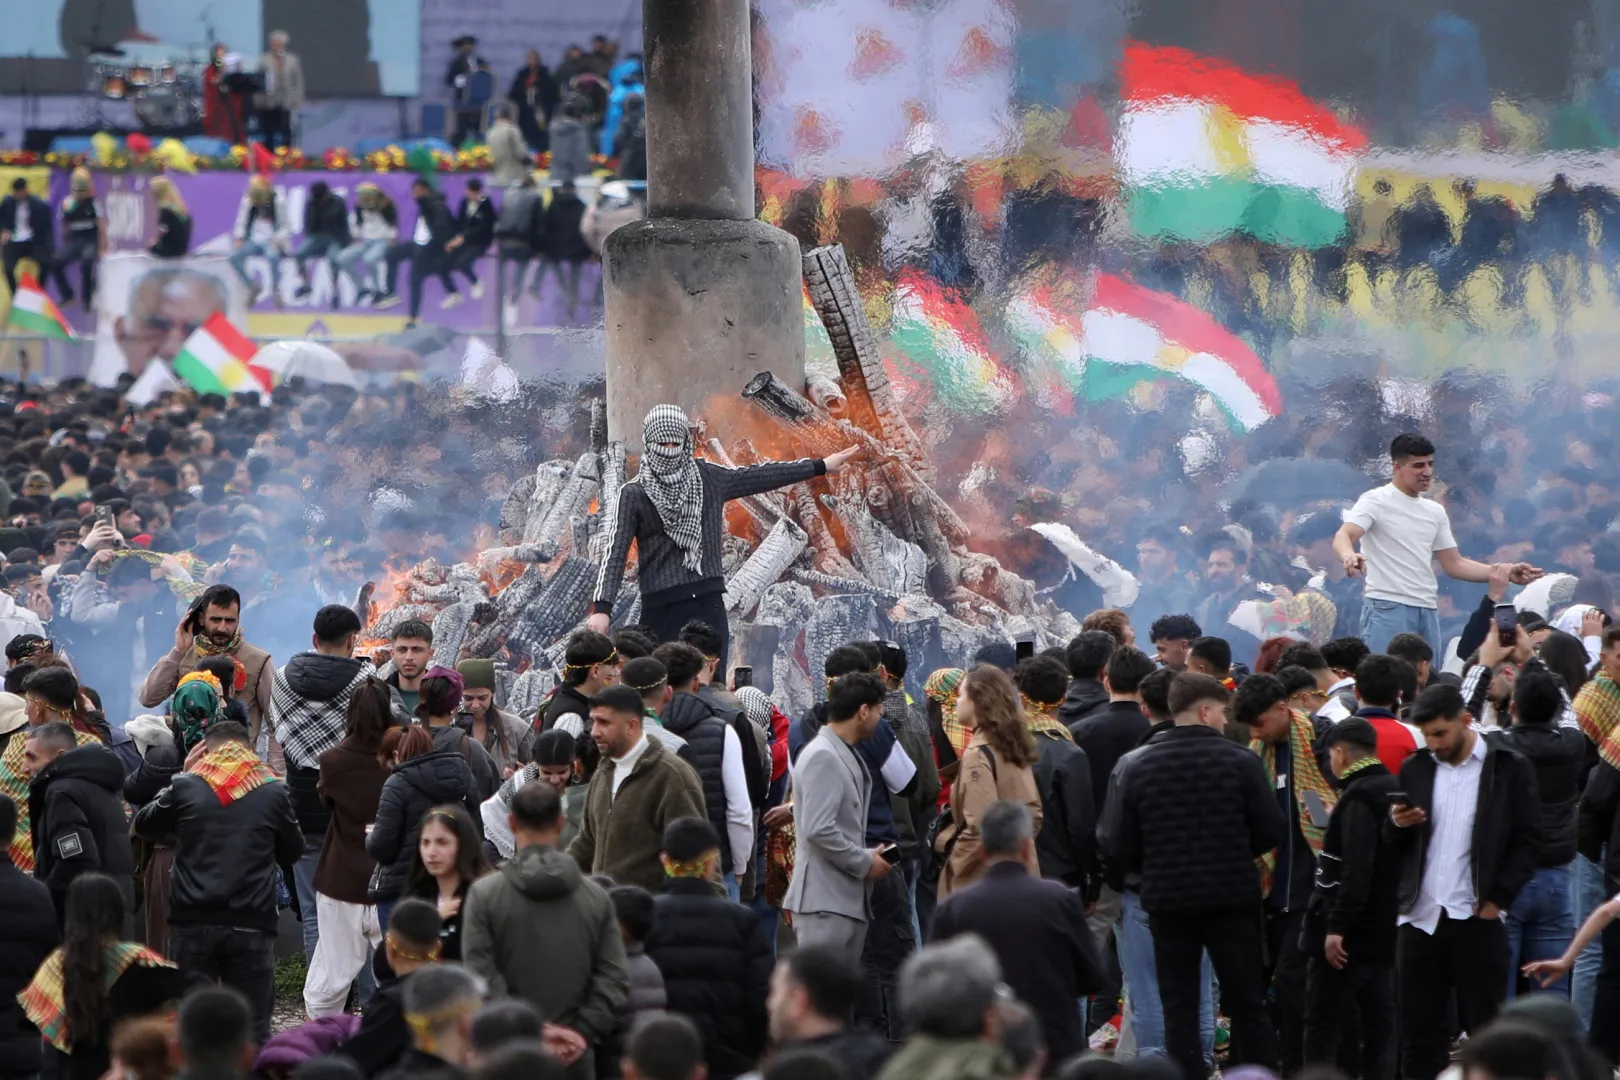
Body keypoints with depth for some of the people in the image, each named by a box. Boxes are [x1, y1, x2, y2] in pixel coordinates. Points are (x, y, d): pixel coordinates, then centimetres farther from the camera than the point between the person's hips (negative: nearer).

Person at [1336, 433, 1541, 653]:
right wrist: (1349, 556, -43)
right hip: (1387, 609, -7)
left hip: (1427, 611, 7)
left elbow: (1454, 564, 21)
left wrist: (1507, 573, 9)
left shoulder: (1435, 511, 18)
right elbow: (1343, 537, -17)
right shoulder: (1376, 501, -3)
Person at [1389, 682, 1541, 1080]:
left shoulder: (1509, 770, -1)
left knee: (1484, 1027, 1)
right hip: (1420, 918, 4)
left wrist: (1498, 898, -11)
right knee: (1418, 1030, 6)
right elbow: (1392, 846, 13)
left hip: (1477, 918, -4)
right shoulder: (1415, 769, 11)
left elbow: (1526, 842, -3)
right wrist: (1397, 824, -9)